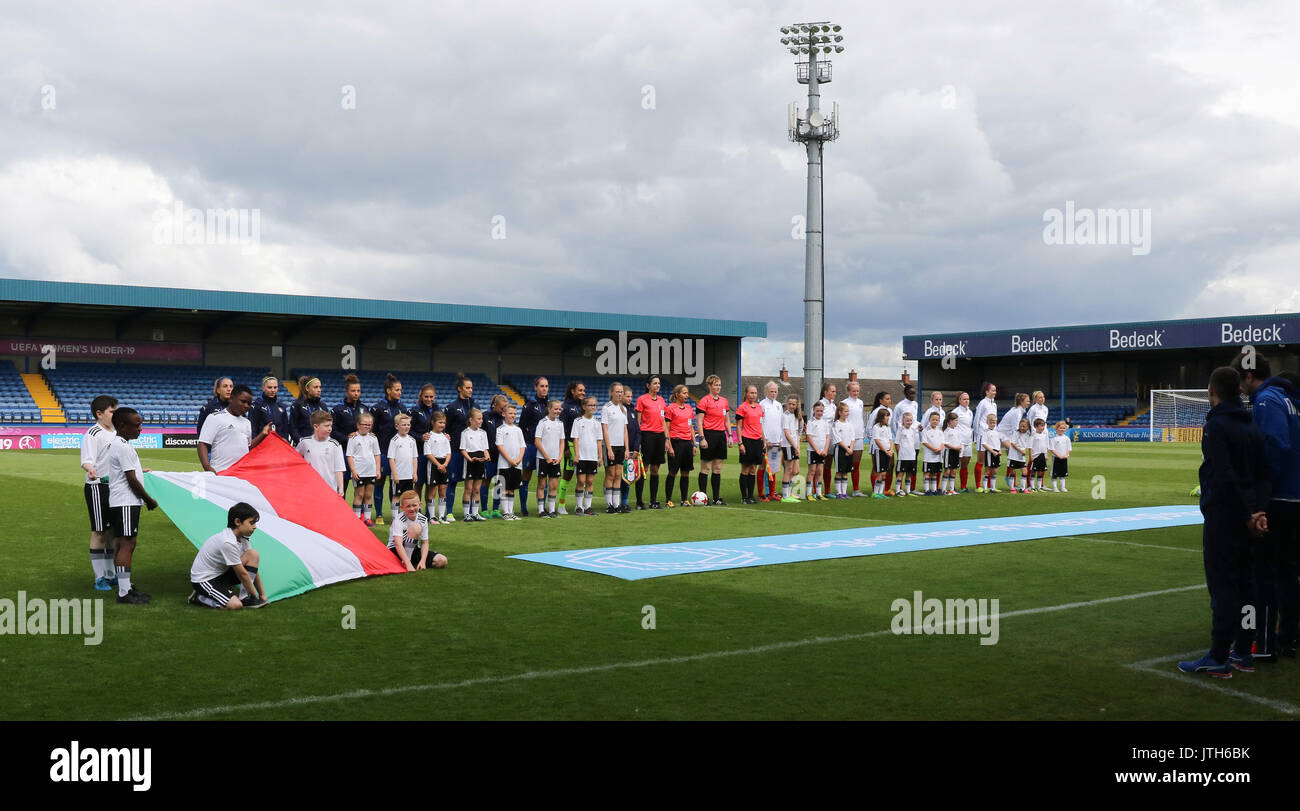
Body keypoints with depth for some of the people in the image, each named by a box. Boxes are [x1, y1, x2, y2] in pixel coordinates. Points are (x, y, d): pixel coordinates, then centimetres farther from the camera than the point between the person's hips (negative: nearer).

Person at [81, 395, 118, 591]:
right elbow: (87, 460, -26)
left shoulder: (115, 433, 12)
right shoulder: (93, 434, -13)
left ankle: (111, 575, 22)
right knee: (99, 533, -1)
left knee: (112, 532, 13)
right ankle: (100, 578, 6)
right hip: (98, 487, -8)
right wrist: (90, 469, -46)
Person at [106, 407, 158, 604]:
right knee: (127, 544, -11)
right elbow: (132, 480, -16)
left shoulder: (121, 444, 17)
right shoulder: (123, 447, -16)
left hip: (127, 502, 11)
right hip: (125, 503, -11)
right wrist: (149, 500, -7)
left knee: (127, 544, 14)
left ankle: (126, 587, 21)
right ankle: (124, 593, -11)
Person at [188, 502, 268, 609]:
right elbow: (242, 574, -21)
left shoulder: (242, 538, 0)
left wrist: (262, 593, 6)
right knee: (235, 605, -29)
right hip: (203, 580, -9)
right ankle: (198, 597, -5)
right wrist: (255, 596, -11)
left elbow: (253, 568, 6)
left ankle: (244, 598, -5)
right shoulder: (228, 543, -29)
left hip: (220, 574, 9)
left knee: (253, 554, -9)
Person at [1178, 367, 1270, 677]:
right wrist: (1259, 510, -4)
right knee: (1244, 584, 13)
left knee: (1223, 586, -7)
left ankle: (1219, 659, -5)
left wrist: (1247, 515, -14)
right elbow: (1263, 475, 7)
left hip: (1222, 518, -8)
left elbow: (1225, 478, -20)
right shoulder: (1252, 427, 12)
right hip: (1245, 521, 8)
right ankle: (1243, 652, 20)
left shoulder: (1216, 427, -14)